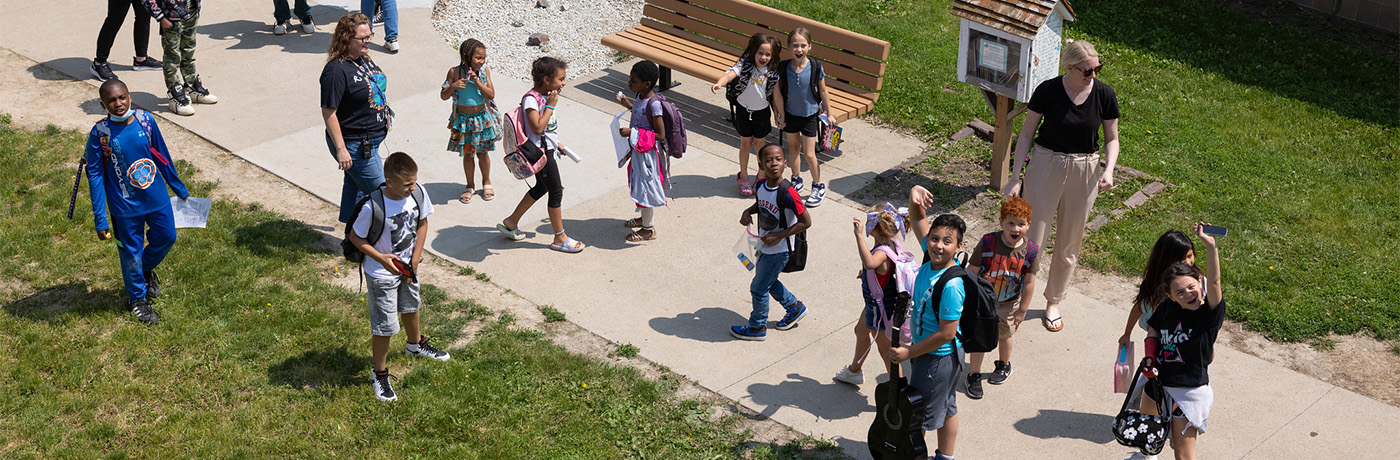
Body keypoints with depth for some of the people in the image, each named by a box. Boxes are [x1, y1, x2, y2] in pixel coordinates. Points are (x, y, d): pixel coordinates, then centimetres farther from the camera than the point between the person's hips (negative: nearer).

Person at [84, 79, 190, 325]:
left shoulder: (145, 120, -10)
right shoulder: (100, 133, -18)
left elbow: (162, 156, 5)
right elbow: (95, 176, -11)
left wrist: (180, 189, 15)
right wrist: (100, 220, -11)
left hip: (157, 197, 3)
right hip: (126, 206, -3)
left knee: (166, 237, 19)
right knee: (132, 252, 12)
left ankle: (147, 269, 51)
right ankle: (137, 299, 36)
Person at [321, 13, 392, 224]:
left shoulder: (363, 59, 4)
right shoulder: (336, 70, -24)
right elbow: (328, 112, -23)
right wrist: (340, 149, -24)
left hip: (369, 142, 9)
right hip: (354, 146, -9)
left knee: (355, 187, 21)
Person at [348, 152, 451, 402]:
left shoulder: (418, 194, -17)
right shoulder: (373, 207, -32)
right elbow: (355, 237, -18)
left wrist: (415, 258, -5)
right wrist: (381, 258, -28)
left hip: (408, 266, 6)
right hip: (382, 273, -6)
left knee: (411, 306, 30)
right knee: (384, 325, 3)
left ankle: (415, 344, 59)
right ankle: (380, 375, 22)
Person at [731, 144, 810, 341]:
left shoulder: (787, 193, -30)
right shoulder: (761, 186, -8)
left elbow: (806, 221, -23)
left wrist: (779, 236, -24)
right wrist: (748, 212, -7)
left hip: (779, 249, -7)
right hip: (764, 245, 7)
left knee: (759, 288, 6)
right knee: (769, 282, 25)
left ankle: (757, 327, 29)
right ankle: (794, 307, 48)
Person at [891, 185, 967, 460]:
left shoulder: (950, 286, -34)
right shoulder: (931, 255, -11)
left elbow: (946, 333, -28)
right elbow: (918, 219, 2)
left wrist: (908, 353, -19)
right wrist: (916, 195, -21)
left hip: (937, 359, -9)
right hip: (925, 349, 9)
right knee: (946, 408, 25)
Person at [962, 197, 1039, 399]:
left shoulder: (1031, 251, -19)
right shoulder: (987, 243, -24)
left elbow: (1029, 283, -9)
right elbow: (972, 272, -14)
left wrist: (1022, 311, -4)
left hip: (1009, 304, 2)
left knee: (1004, 335, 23)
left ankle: (1004, 366, 49)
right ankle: (974, 375, 26)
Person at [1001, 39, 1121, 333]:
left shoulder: (1104, 94, -8)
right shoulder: (1048, 91, -14)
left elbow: (1112, 139, 4)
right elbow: (1026, 134, -5)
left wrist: (1108, 170, -14)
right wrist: (1015, 177, -10)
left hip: (1084, 171, 2)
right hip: (1046, 165, -2)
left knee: (1069, 243, 13)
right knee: (1031, 237, -4)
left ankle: (1053, 302, 32)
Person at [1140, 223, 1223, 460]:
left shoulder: (1210, 313, -20)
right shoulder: (1167, 307, -7)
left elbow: (1214, 282, -37)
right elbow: (1153, 331, 10)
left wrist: (1210, 246, -48)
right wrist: (1150, 357, -6)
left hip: (1190, 390, -5)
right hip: (1159, 382, 5)